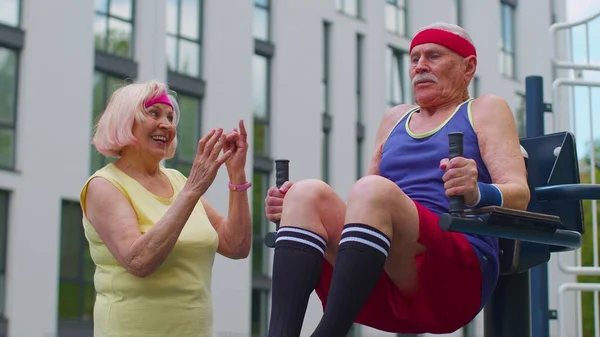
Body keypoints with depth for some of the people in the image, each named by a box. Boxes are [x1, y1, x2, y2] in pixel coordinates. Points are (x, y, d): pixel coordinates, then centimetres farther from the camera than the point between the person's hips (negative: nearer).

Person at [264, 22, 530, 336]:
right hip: (381, 288, 5)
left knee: (373, 189, -30)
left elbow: (519, 195, -2)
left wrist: (477, 193, -26)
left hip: (456, 277, -5)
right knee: (308, 193, -18)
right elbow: (361, 207, 25)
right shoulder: (395, 118, 27)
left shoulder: (485, 110, 13)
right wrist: (292, 212, 6)